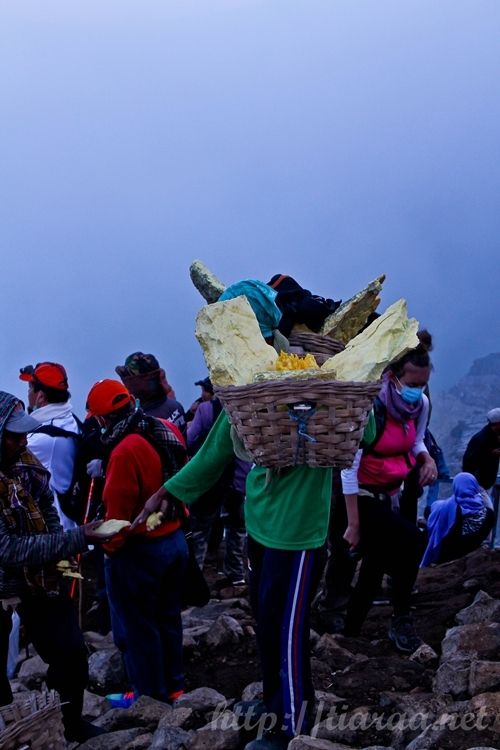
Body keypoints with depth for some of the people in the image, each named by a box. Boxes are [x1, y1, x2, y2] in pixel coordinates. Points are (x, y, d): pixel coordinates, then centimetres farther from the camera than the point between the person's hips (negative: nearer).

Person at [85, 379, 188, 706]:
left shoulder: (126, 451, -27)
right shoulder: (167, 432, -2)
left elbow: (118, 510, -21)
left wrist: (110, 546, -7)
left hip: (139, 551, -8)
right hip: (175, 540, 8)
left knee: (137, 626, 9)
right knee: (168, 618, 21)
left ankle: (150, 693, 21)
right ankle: (173, 685, 34)